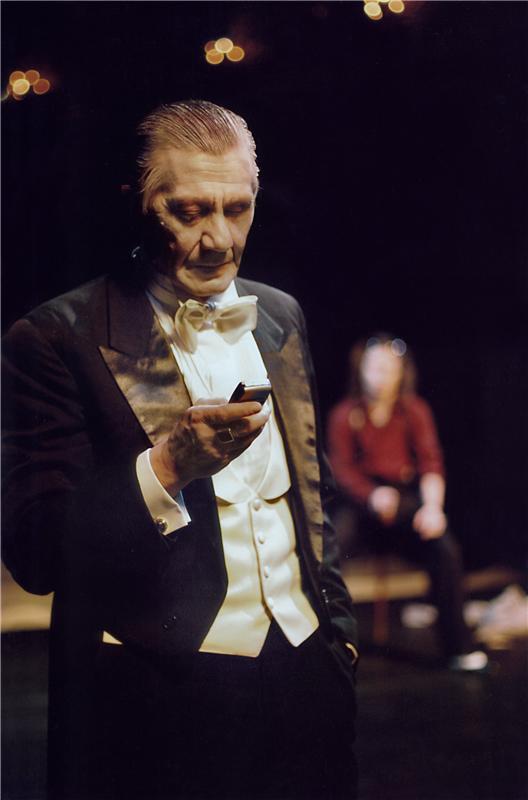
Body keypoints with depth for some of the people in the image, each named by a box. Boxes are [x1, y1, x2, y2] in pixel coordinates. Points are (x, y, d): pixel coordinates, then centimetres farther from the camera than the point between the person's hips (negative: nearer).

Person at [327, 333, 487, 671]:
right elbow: (341, 468, -5)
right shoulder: (345, 415, 5)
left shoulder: (416, 411, 8)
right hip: (362, 500, -1)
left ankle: (459, 646, -15)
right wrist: (372, 495, -26)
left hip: (407, 497, 1)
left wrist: (432, 506, -22)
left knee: (445, 548, -26)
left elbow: (431, 463, -2)